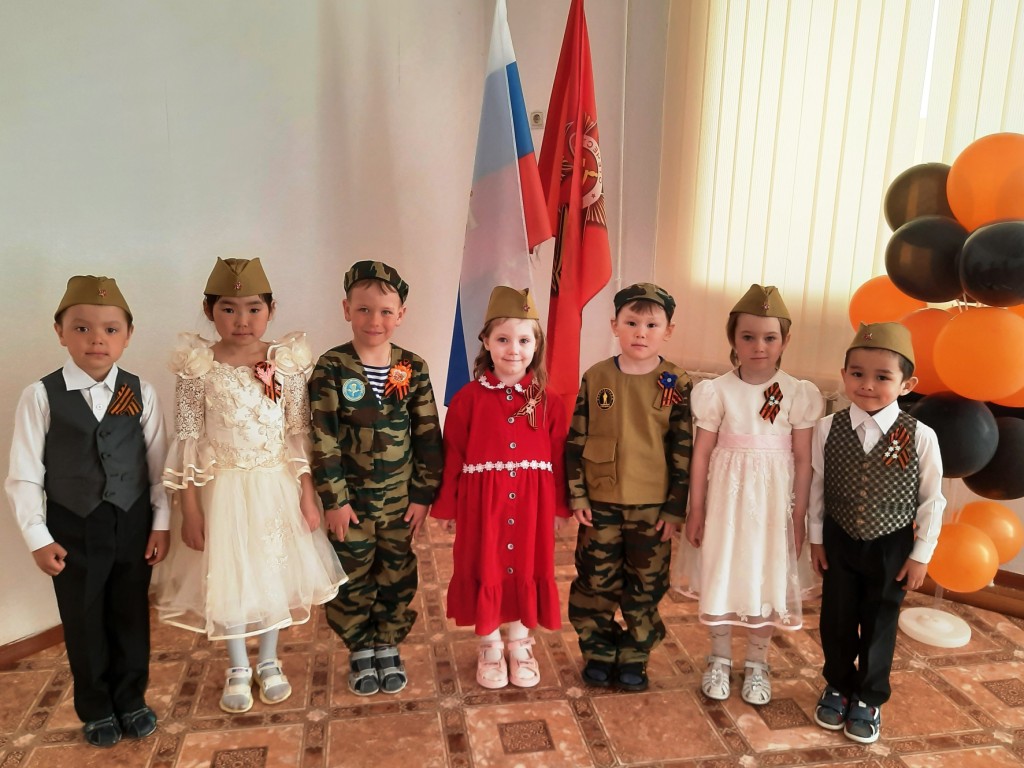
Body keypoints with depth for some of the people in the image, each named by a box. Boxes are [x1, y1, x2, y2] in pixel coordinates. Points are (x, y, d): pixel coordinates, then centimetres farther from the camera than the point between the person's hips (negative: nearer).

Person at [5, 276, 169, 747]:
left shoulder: (140, 394, -6)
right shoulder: (40, 397, -10)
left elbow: (159, 465, -1)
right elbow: (24, 476, -6)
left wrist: (161, 524, -2)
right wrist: (38, 538, -6)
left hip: (133, 526, 1)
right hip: (72, 531, -1)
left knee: (131, 618, 15)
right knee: (83, 625, 14)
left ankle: (131, 701, 37)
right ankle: (96, 710, 36)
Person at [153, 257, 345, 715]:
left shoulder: (287, 362, -6)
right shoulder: (198, 366, -10)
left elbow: (300, 434, -2)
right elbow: (188, 443, -8)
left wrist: (308, 493, -2)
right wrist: (189, 509, -7)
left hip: (276, 487, 2)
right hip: (223, 489, -1)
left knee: (274, 572, 15)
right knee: (227, 578, 12)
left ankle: (269, 663, 38)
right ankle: (238, 669, 36)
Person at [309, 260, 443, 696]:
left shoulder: (413, 368, -4)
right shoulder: (331, 368, -10)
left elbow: (428, 436, -1)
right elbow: (323, 440, -10)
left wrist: (423, 494, -3)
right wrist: (334, 498, -12)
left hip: (400, 497, 2)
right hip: (351, 497, -2)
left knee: (398, 575, 14)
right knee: (353, 578, 12)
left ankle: (389, 647, 34)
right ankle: (360, 651, 32)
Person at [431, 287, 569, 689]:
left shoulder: (546, 401, -1)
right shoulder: (468, 398, -6)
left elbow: (557, 457, 2)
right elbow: (453, 457, -4)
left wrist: (558, 506, 3)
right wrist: (449, 507, -3)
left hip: (531, 503, 2)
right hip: (481, 502, -1)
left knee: (527, 570, 13)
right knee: (485, 572, 10)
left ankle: (520, 645, 35)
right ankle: (489, 647, 32)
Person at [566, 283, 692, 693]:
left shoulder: (676, 385, -7)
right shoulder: (596, 378, -5)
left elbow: (683, 451, -4)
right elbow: (575, 440, -1)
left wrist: (675, 508, -5)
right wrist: (577, 496, -4)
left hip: (653, 506, 0)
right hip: (600, 502, 1)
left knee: (646, 586, 12)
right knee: (596, 582, 11)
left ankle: (634, 657, 31)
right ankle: (598, 652, 31)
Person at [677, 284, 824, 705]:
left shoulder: (798, 393, -5)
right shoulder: (718, 391, -7)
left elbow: (803, 460, -1)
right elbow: (701, 453, -3)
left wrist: (799, 516, 0)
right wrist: (696, 510, -2)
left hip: (772, 501, 1)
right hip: (726, 498, 0)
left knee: (767, 581, 10)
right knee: (721, 577, 10)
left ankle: (756, 663, 32)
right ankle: (720, 659, 32)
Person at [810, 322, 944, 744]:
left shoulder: (921, 436, -16)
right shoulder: (827, 428, -12)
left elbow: (932, 500, -6)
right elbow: (817, 486, -2)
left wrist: (921, 554, -3)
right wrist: (816, 538, 3)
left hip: (892, 547, -1)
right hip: (839, 542, 2)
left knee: (879, 626, 13)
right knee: (836, 621, 14)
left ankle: (869, 699, 34)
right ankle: (839, 687, 38)